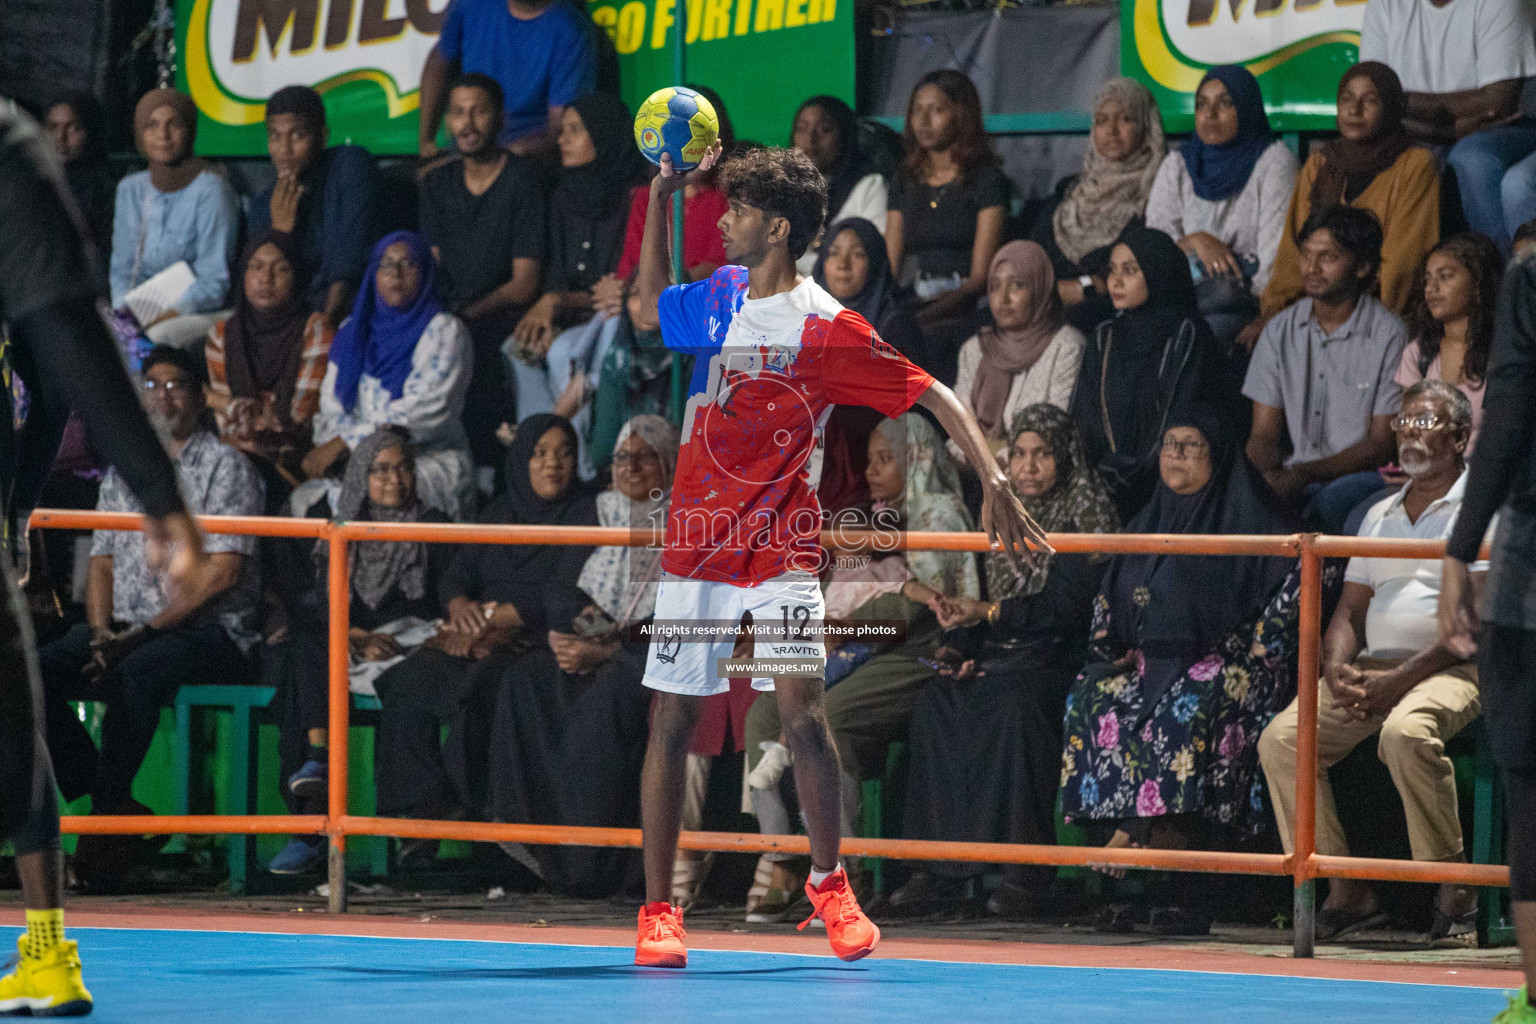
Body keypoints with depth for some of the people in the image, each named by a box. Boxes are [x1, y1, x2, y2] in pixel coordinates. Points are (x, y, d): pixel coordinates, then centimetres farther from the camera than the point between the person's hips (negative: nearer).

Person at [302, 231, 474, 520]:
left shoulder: (445, 331, 1)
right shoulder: (353, 331, 19)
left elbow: (424, 409, -12)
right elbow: (330, 405, 14)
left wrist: (343, 442, -16)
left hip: (432, 458, -5)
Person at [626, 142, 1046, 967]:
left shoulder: (826, 328, -11)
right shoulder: (718, 297, 7)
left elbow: (934, 396, -10)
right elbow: (652, 296, 29)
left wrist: (993, 481, -21)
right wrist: (660, 198, 17)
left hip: (779, 554, -5)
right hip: (694, 549, 5)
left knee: (802, 713, -14)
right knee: (670, 721, 2)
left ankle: (829, 882, 5)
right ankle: (657, 910, 8)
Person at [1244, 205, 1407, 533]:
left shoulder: (1389, 336, -4)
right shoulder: (1280, 332, 12)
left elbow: (1383, 445, -5)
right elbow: (1264, 434, 11)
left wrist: (1304, 474, -18)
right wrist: (1267, 475, -15)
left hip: (1361, 477, -4)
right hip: (1293, 477, 4)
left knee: (1327, 505, -38)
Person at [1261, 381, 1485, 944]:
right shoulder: (1380, 516, 23)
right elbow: (1351, 608, 20)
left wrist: (1400, 680, -18)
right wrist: (1338, 669, -4)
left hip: (1450, 670, -6)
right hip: (1373, 667, 6)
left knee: (1405, 733, -39)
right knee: (1281, 739, -17)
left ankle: (1456, 891, -25)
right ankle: (1345, 891, -12)